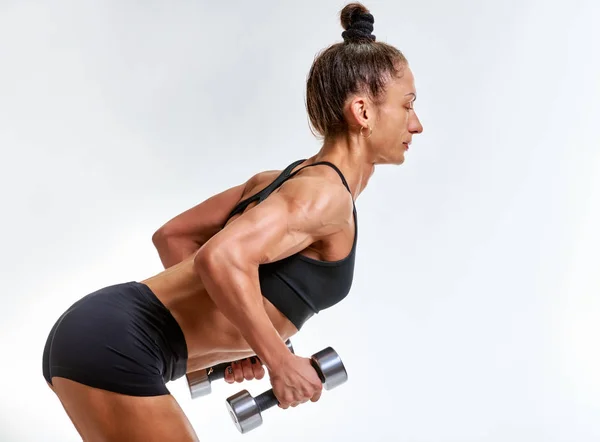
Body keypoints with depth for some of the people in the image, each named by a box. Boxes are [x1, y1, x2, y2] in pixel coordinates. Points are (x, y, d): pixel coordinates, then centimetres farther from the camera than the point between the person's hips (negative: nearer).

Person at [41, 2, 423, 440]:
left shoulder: (284, 179, 16)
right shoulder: (325, 193, -12)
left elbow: (172, 235, 23)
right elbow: (221, 258, -29)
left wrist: (225, 336, 20)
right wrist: (281, 362, -16)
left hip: (104, 333, 9)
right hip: (117, 347, -9)